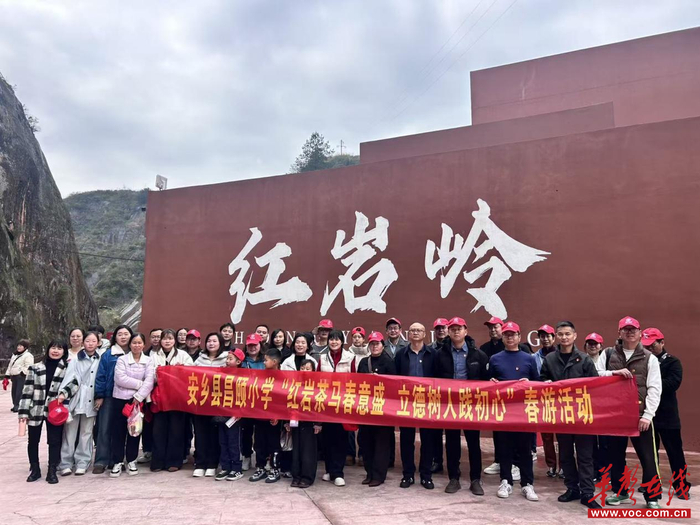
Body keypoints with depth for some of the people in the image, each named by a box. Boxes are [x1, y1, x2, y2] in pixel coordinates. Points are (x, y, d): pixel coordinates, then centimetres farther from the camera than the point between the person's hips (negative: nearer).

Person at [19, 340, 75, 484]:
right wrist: (23, 412, -4)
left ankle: (52, 471, 13)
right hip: (35, 410, 1)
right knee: (33, 440, 11)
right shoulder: (35, 368, 1)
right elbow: (27, 391, 0)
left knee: (54, 441, 2)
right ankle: (34, 469, 26)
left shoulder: (68, 368, 2)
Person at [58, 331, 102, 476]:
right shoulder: (75, 359, 0)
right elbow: (69, 377, -8)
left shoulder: (100, 360, 5)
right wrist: (63, 393, -19)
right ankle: (66, 463, 9)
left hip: (91, 401, 2)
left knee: (86, 433, 7)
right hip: (75, 399, -1)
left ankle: (82, 463, 14)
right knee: (70, 432, 1)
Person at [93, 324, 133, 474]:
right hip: (109, 397, -1)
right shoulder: (108, 355, 0)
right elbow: (101, 376, -2)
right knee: (105, 429, -1)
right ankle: (101, 461, 3)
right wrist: (99, 396, -7)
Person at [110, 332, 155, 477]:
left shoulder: (149, 360, 3)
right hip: (120, 399, -1)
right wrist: (140, 384, -15)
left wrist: (138, 396, -18)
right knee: (118, 430, 2)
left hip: (139, 400, 1)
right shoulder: (122, 359, -1)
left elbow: (149, 381, -9)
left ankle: (131, 461, 20)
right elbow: (120, 379, -14)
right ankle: (117, 462, 13)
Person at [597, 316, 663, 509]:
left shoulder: (649, 358, 3)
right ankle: (620, 492, 27)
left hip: (640, 415, -2)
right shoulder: (608, 354, 7)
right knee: (615, 455, 12)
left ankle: (653, 497, 16)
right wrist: (614, 373, -17)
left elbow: (654, 389, -3)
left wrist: (648, 415, -12)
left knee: (647, 457, 1)